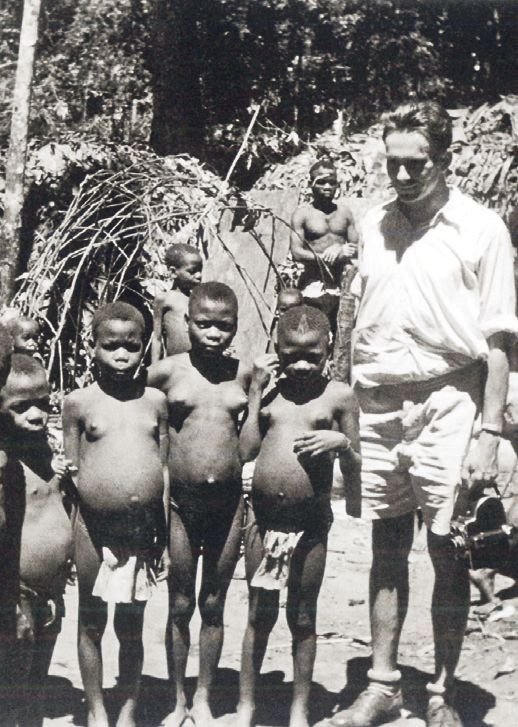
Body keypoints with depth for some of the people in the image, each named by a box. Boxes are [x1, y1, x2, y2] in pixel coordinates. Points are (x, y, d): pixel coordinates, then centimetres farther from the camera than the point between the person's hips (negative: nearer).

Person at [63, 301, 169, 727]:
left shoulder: (156, 401, 4)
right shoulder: (78, 403, -2)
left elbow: (164, 468, 8)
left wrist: (163, 532, 6)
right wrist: (67, 533, -2)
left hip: (142, 528, 1)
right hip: (94, 528, -1)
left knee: (131, 626, 11)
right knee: (91, 623, 11)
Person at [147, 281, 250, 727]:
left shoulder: (244, 374, 1)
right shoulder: (165, 372, -5)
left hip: (228, 502, 1)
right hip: (180, 502, -1)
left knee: (214, 605, 12)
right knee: (180, 606, 10)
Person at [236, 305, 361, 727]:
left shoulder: (339, 395, -1)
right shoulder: (269, 393, 5)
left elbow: (355, 464, 6)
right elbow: (246, 450, -3)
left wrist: (342, 443, -17)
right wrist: (256, 391, -4)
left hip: (310, 522, -1)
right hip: (264, 518, 2)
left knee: (303, 617, 11)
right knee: (259, 615, 12)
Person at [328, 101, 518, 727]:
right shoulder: (373, 225, 9)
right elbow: (358, 322, 12)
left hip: (445, 404, -3)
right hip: (377, 402, 4)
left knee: (448, 552, 2)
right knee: (386, 551, 11)